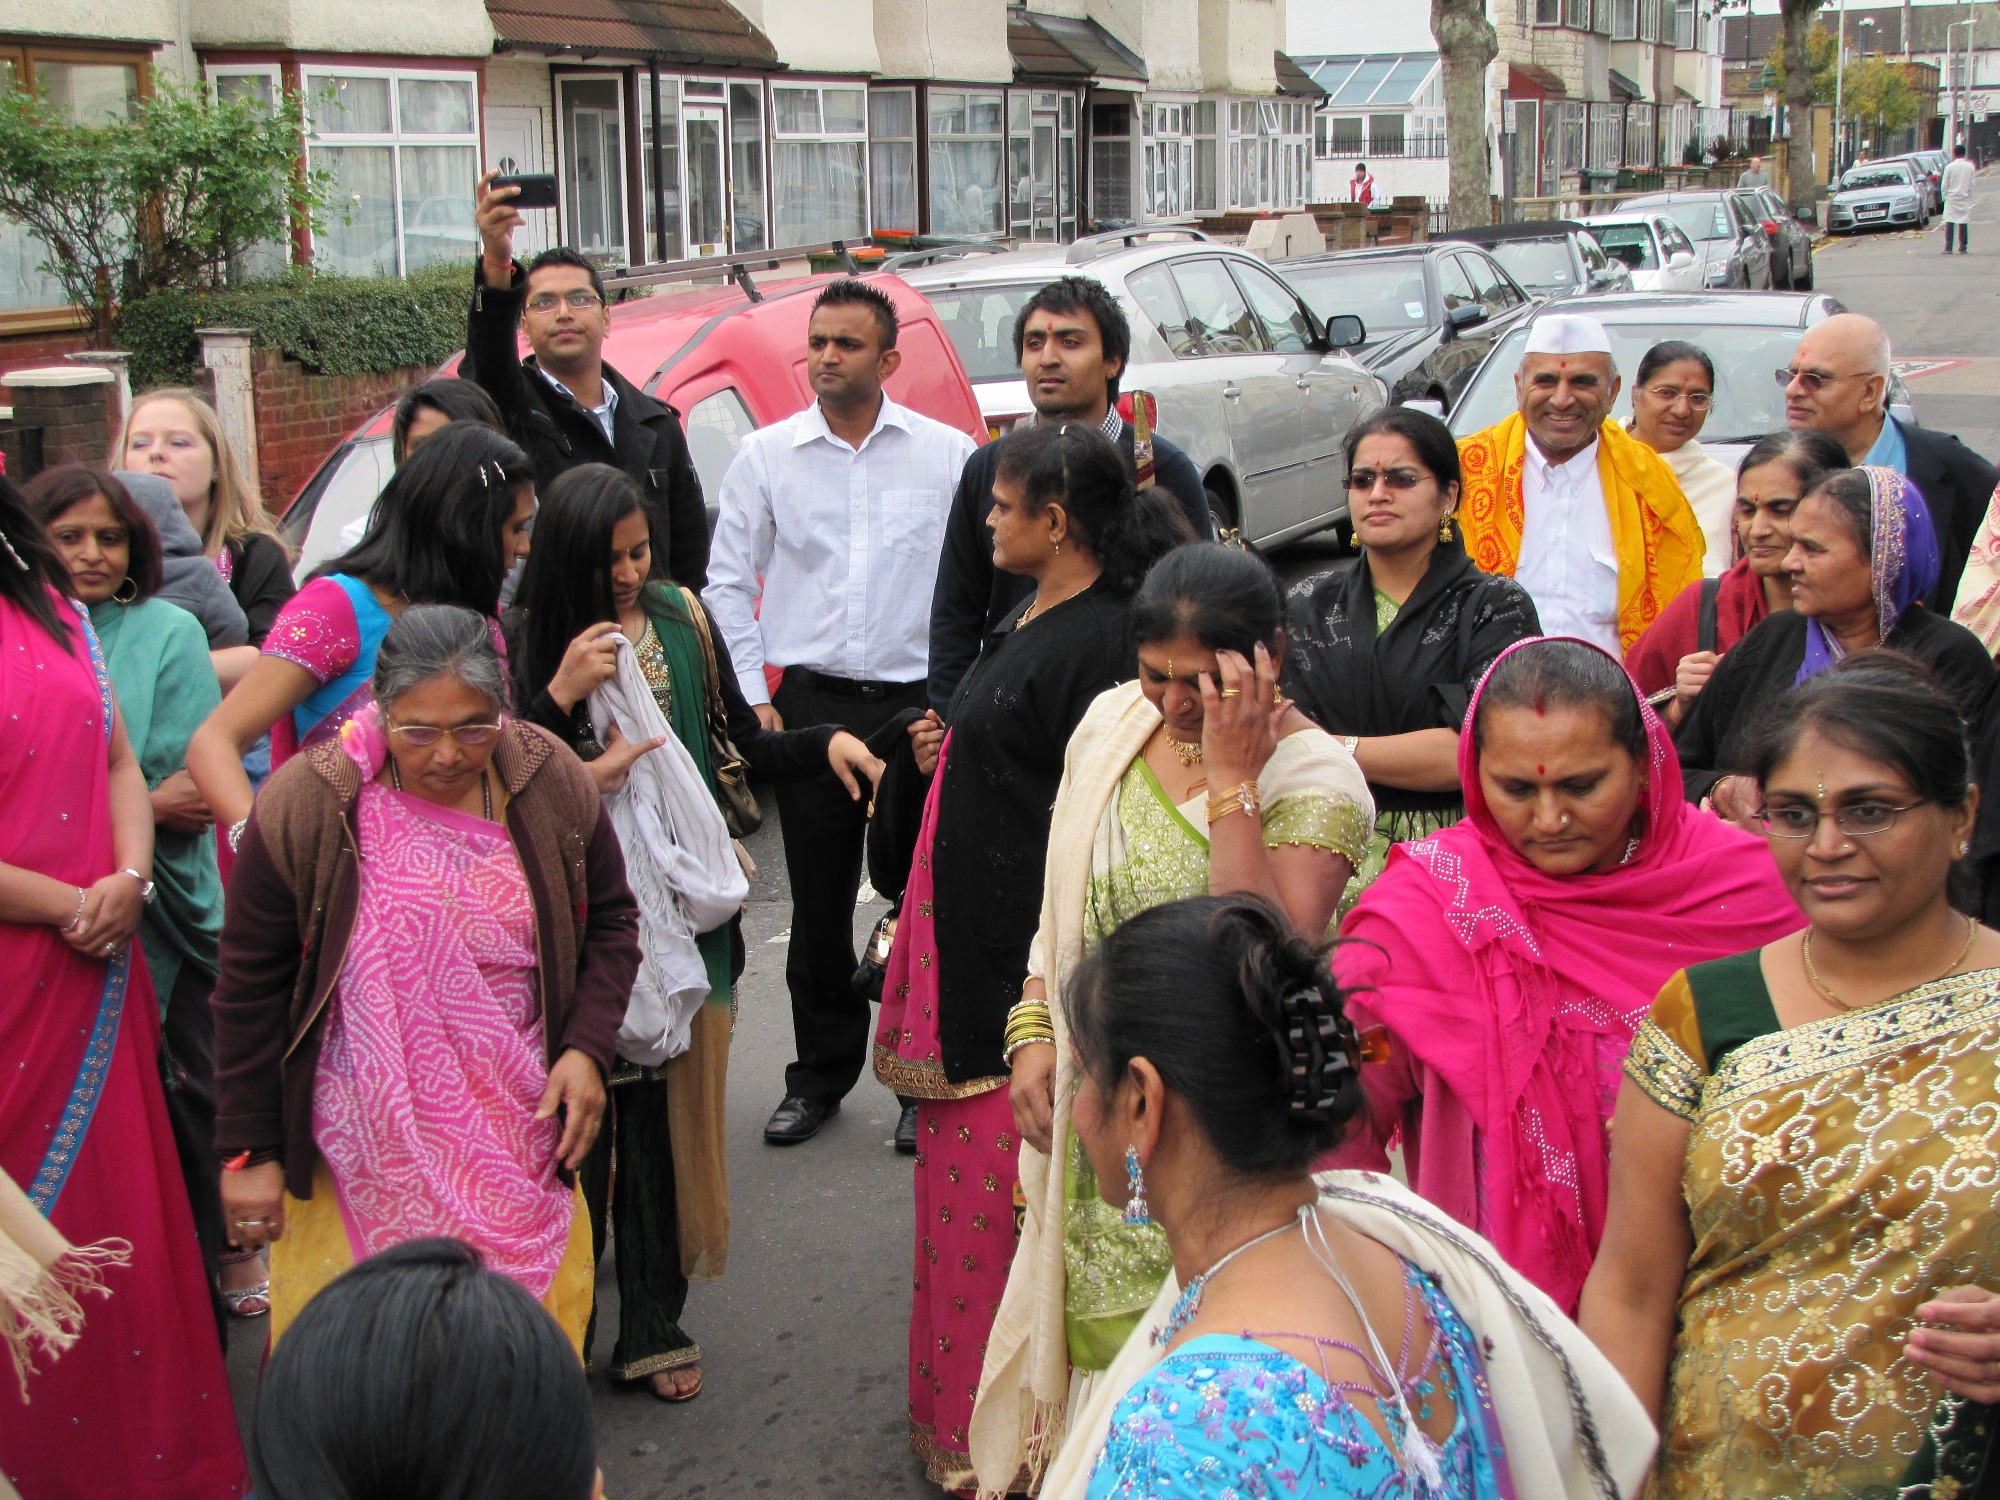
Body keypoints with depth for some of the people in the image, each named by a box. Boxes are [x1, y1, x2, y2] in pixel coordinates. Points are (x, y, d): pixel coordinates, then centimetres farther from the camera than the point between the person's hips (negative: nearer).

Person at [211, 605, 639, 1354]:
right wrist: (248, 1151, -3)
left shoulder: (553, 784, -5)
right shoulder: (306, 805, -13)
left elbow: (609, 923, 8)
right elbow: (252, 989, -5)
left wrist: (586, 1048, -7)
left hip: (521, 1140, 3)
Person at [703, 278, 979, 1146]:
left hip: (920, 704, -1)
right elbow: (729, 582, 9)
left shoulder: (948, 453, 3)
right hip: (810, 705, 1)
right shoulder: (765, 456, 6)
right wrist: (754, 697, 1)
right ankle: (821, 1075, 22)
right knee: (819, 903, 7)